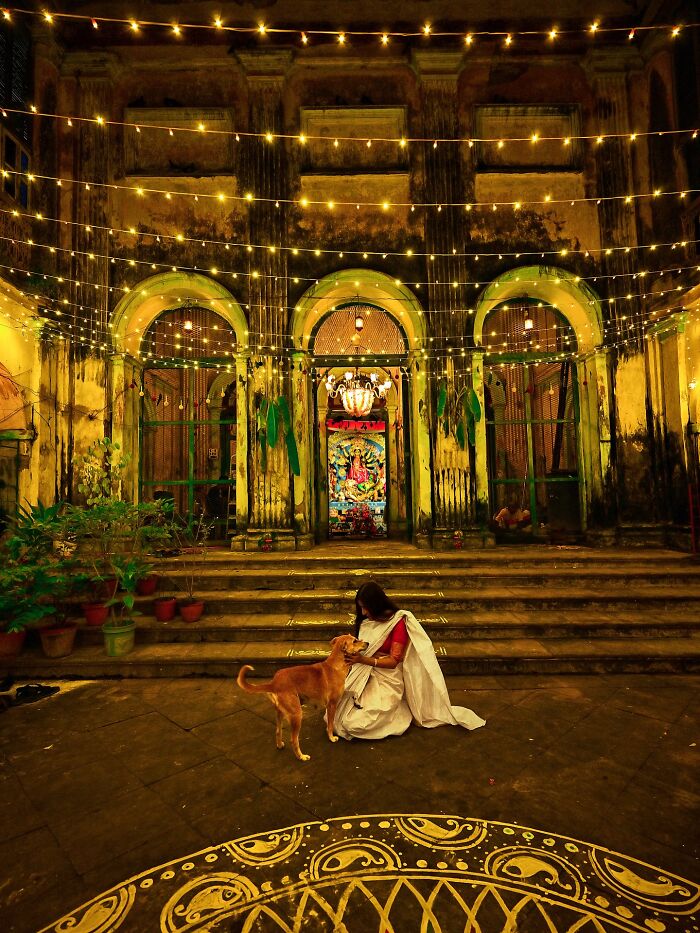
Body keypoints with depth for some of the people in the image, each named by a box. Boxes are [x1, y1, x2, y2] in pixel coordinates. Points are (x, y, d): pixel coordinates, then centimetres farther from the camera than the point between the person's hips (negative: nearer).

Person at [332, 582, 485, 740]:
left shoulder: (398, 622, -15)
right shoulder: (367, 620, 3)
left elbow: (393, 661, -15)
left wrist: (362, 659, -25)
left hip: (386, 681, -6)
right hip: (364, 676, 6)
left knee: (356, 724, -19)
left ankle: (399, 713, 7)